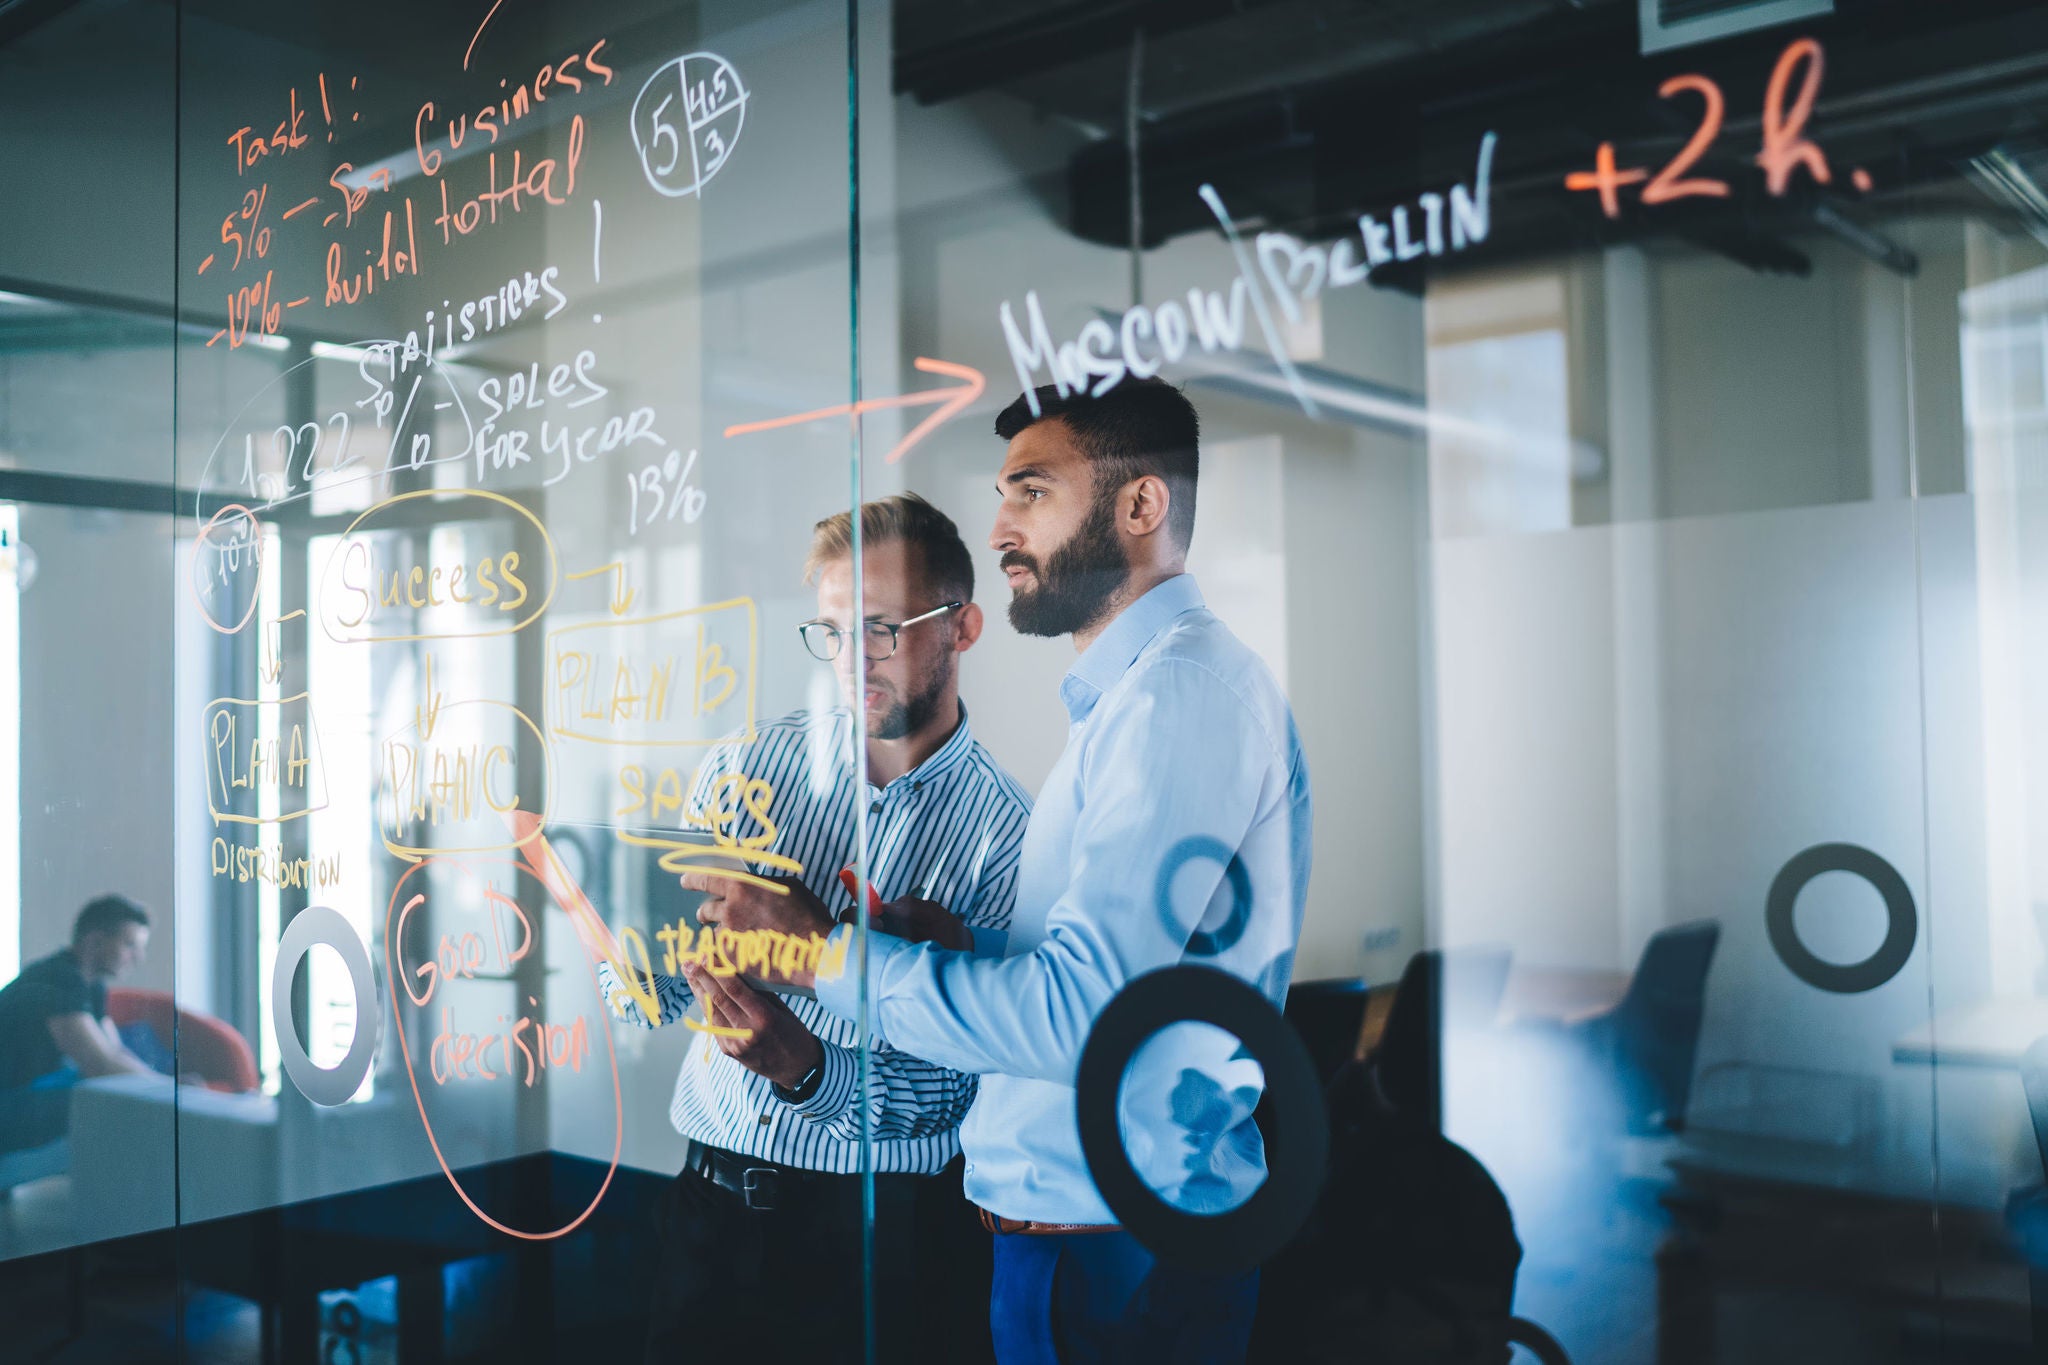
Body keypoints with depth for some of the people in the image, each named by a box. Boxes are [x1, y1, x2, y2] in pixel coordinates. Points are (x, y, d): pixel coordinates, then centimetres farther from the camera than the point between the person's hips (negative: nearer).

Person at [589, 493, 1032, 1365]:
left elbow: (951, 1087, -13)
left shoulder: (1005, 833, -9)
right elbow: (641, 1000, 2)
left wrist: (809, 1070, -30)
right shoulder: (743, 769, 1)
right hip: (714, 1201, 3)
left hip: (884, 1227, -3)